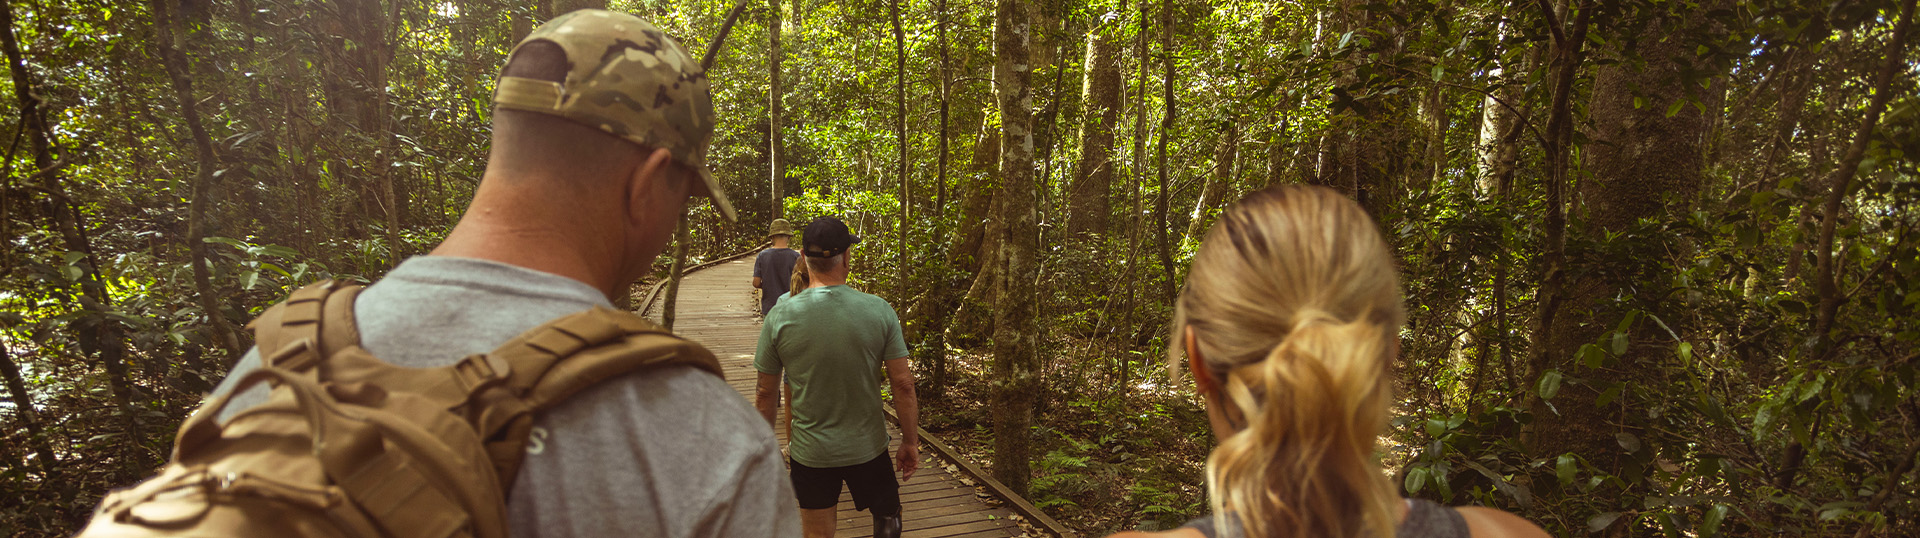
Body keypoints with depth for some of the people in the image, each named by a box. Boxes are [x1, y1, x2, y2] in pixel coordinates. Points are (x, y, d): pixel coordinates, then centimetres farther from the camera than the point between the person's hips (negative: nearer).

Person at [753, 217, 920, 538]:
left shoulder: (780, 316, -12)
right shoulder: (879, 310, -12)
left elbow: (766, 393, -4)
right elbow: (903, 384, -9)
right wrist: (910, 442, 3)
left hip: (810, 453, 1)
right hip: (868, 448, 0)